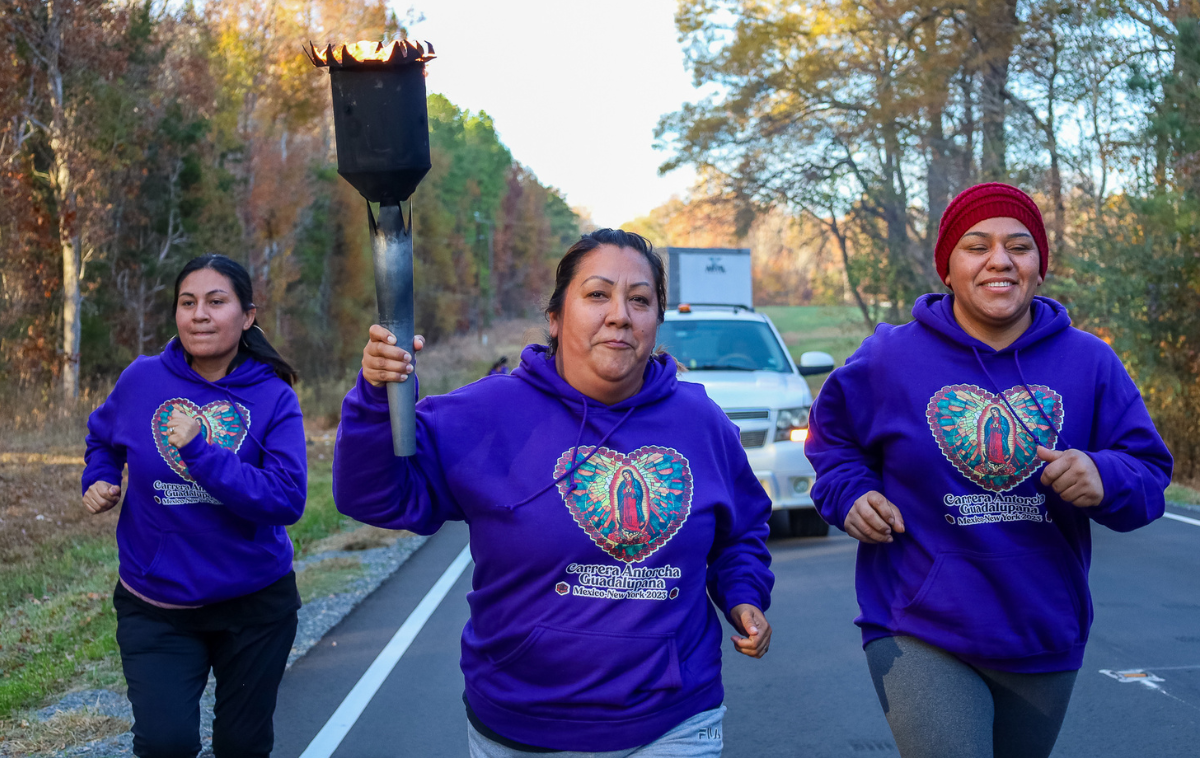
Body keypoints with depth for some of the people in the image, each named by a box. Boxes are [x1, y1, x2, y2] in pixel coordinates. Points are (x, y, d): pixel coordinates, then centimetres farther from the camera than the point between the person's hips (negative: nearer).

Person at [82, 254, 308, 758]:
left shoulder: (273, 397, -10)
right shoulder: (142, 379, -4)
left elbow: (288, 500, -22)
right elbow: (102, 438, 18)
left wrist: (199, 451, -27)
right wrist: (97, 482, -1)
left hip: (254, 602, 0)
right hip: (156, 606, 1)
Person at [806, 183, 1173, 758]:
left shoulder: (1090, 363, 0)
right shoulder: (889, 359, -3)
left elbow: (1150, 472, 0)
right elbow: (831, 436, 14)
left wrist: (1105, 479, -22)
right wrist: (849, 495, -4)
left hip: (1047, 643, 3)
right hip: (919, 638, -3)